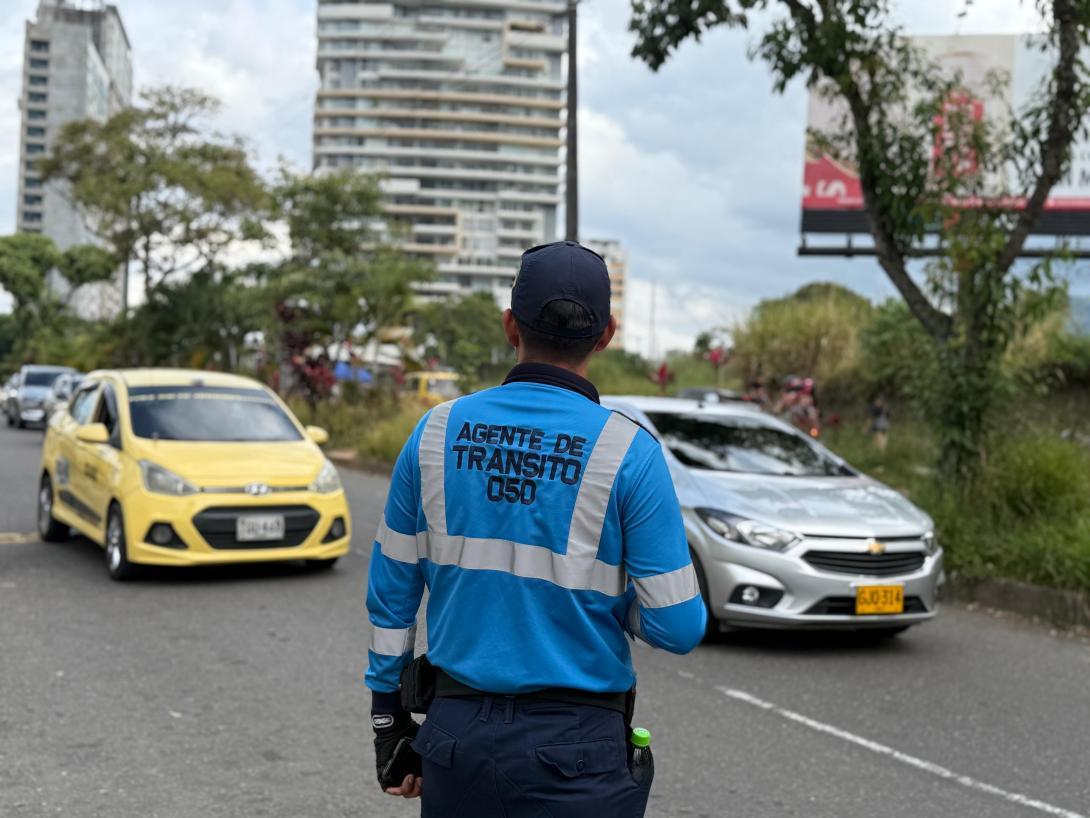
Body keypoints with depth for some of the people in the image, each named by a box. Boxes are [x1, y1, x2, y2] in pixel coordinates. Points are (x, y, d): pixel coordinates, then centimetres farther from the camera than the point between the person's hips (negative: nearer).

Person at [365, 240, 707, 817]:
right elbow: (678, 628, -12)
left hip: (457, 733, 4)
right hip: (576, 752, -3)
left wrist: (389, 723, 15)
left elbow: (391, 594, 5)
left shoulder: (438, 431, -2)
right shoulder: (628, 451, -12)